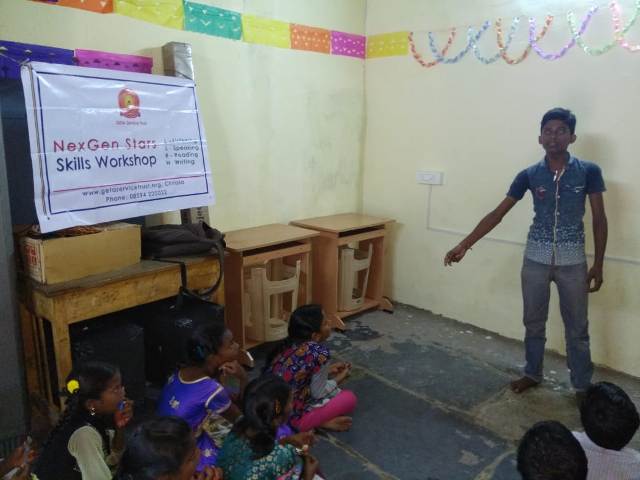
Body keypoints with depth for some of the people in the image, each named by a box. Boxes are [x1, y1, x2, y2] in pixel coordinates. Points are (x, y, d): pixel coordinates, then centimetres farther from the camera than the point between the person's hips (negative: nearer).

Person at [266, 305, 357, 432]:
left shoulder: (287, 344, 2)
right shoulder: (319, 352, -18)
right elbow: (318, 393, -8)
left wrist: (327, 370, 20)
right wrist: (338, 379, 10)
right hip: (290, 418, -7)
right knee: (349, 398, 2)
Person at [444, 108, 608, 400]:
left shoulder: (588, 172, -6)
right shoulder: (529, 175, -3)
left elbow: (599, 220, -1)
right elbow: (497, 214, -2)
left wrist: (598, 265, -3)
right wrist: (465, 244, -7)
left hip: (572, 260, -1)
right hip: (536, 258, 2)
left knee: (577, 327, 9)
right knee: (533, 322, 14)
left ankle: (583, 386, 26)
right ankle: (532, 374, 33)